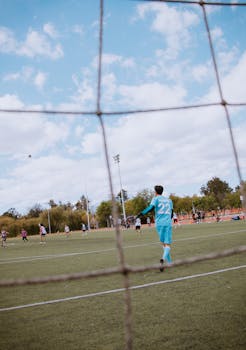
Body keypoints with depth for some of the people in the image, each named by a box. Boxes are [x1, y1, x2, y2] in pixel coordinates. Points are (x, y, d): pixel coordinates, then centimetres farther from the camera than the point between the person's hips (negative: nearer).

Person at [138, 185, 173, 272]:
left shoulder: (156, 198, 5)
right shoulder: (169, 200, 18)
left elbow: (151, 207, -13)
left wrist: (141, 213, -8)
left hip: (159, 223, -1)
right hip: (168, 223, 1)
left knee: (163, 243, 15)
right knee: (167, 244, -5)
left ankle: (169, 262, 17)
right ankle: (163, 259, -30)